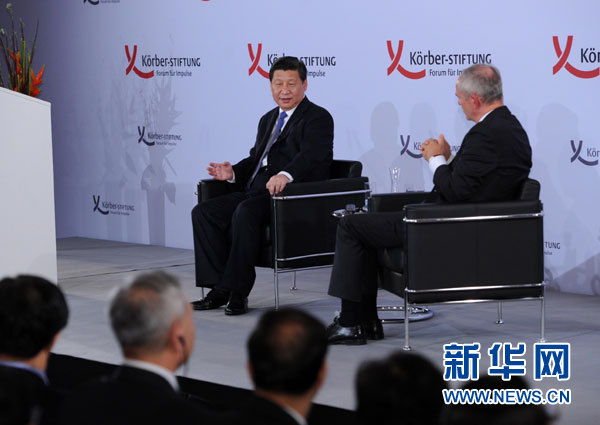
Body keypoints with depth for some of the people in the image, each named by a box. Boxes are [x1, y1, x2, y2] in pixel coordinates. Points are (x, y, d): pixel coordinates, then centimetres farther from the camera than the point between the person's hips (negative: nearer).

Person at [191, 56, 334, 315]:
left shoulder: (318, 118, -2)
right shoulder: (268, 119, 26)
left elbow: (310, 155, -20)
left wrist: (285, 175, -39)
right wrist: (233, 172, 5)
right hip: (256, 193, 9)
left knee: (246, 212, -35)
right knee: (203, 212, -9)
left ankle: (238, 291, -27)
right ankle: (219, 289, -11)